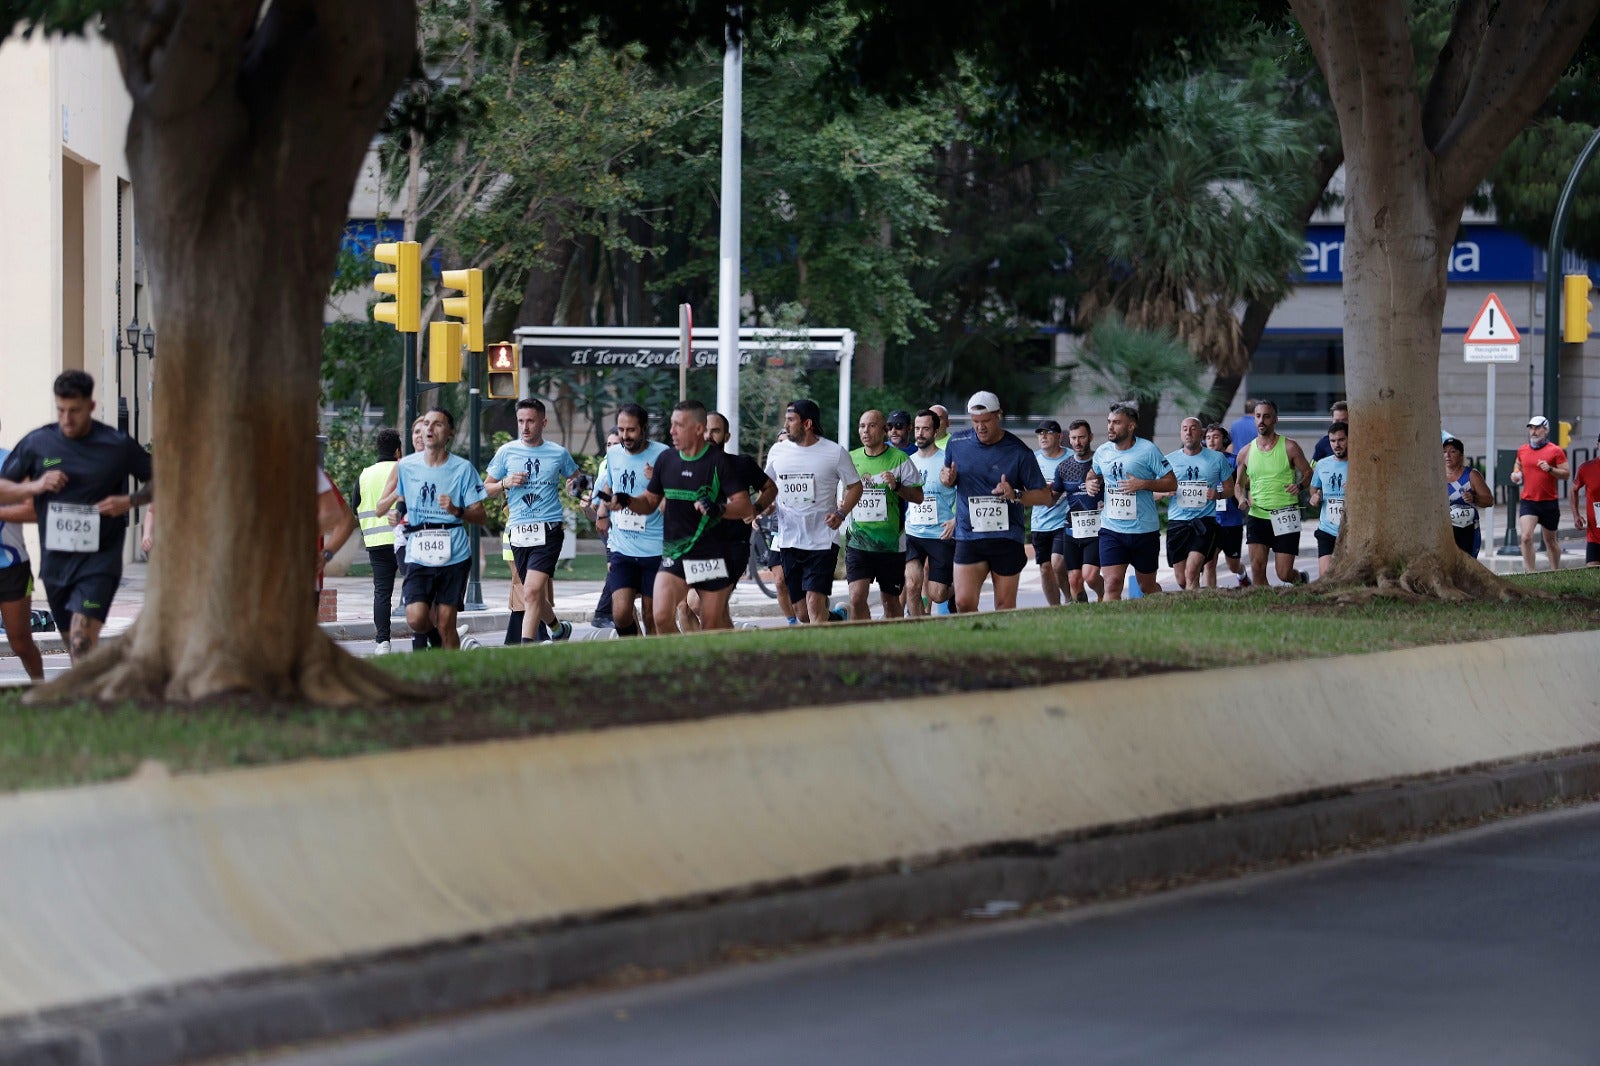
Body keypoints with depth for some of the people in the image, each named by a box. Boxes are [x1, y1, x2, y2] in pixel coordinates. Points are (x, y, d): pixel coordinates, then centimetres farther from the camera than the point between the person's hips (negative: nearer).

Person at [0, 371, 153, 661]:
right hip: (55, 560, 4)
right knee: (76, 646, 15)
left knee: (82, 643, -19)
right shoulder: (37, 443, 1)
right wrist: (35, 487, -12)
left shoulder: (118, 445, -5)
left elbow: (160, 481, 5)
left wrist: (129, 501, -13)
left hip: (99, 559, -4)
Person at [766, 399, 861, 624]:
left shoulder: (835, 452, -4)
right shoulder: (778, 451, 7)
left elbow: (855, 486, 5)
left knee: (815, 603, -17)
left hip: (822, 540, -4)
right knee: (802, 612, 9)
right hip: (789, 541, 5)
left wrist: (841, 513, -12)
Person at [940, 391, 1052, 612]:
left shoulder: (1019, 452, -3)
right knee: (963, 604, -10)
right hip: (968, 536, 2)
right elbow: (949, 479, 24)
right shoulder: (956, 445, 7)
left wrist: (1015, 495, -18)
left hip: (1007, 538, -2)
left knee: (1004, 607, 3)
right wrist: (947, 479, 0)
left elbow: (1044, 496, 0)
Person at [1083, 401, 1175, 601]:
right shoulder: (1102, 452, 5)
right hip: (1111, 530, 2)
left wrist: (1143, 484, -20)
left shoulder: (1147, 450, -8)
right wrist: (1090, 484, 3)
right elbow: (1093, 474, 26)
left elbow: (1171, 483, -6)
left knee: (1147, 586, 12)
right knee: (1112, 584, -12)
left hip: (1144, 530, -2)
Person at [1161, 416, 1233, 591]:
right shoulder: (1170, 460, 10)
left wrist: (1218, 495, -9)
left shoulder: (1217, 458, 6)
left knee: (1191, 573, -19)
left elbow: (1230, 489, 13)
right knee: (1181, 581, 2)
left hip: (1204, 522, -3)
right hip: (1177, 522, 3)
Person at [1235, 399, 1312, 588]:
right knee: (1257, 568, -13)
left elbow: (1308, 472, 6)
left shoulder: (1289, 448, -3)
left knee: (1284, 574, -1)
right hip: (1257, 515, 2)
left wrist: (1300, 486, -16)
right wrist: (1242, 498, -5)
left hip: (1285, 517, -2)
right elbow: (1239, 484, 17)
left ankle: (1300, 579, 34)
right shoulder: (1246, 452, 6)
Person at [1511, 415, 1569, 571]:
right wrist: (1515, 474, 5)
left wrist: (1550, 469, -21)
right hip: (1528, 501, 2)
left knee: (1550, 540, 12)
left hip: (1549, 502, -2)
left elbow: (1566, 474, -5)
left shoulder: (1555, 451, -4)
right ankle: (1530, 574, -12)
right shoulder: (1522, 450, 8)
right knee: (1526, 537, -16)